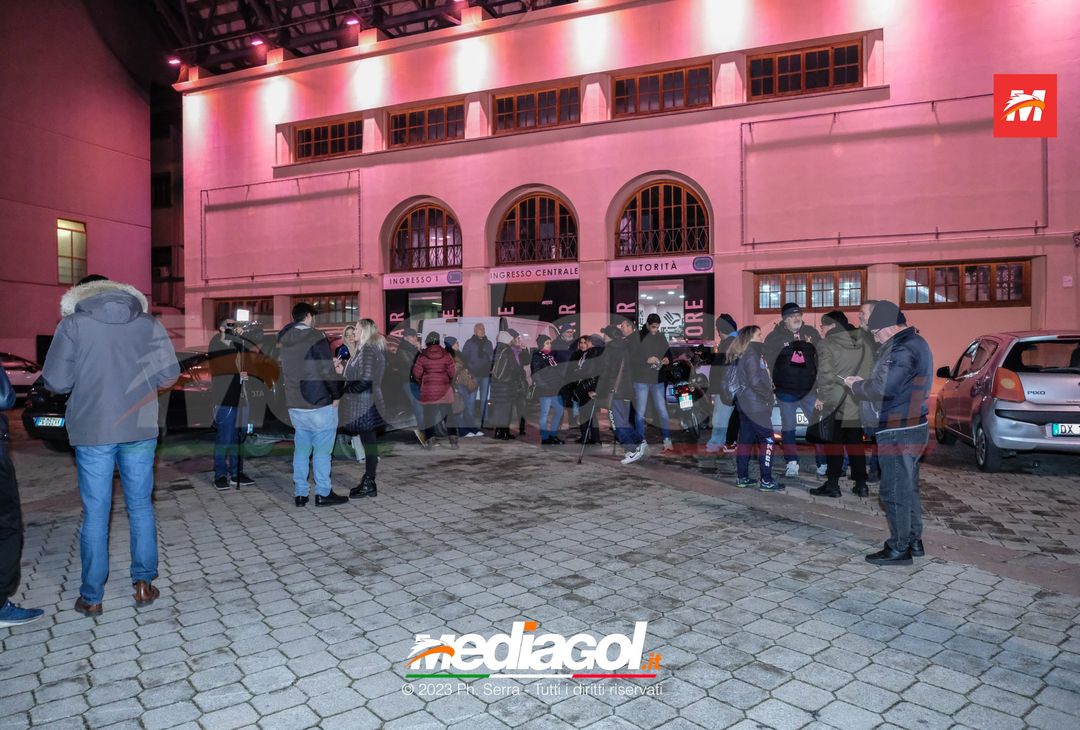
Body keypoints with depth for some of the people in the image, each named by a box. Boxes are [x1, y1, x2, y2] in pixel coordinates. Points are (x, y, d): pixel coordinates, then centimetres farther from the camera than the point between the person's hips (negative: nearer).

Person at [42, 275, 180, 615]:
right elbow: (169, 375, 2)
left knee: (95, 513, 7)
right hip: (139, 429, 2)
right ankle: (144, 583, 16)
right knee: (140, 506, 12)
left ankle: (91, 597, 15)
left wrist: (84, 380, 15)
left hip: (92, 431, -2)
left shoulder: (73, 324, -3)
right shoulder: (149, 324, 4)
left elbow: (55, 381, -5)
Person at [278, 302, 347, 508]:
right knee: (322, 451, 1)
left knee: (301, 450, 13)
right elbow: (327, 370, -15)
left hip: (295, 405, 7)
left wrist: (331, 366, 15)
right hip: (319, 405, -7)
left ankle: (300, 493, 16)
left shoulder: (285, 342, 10)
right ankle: (323, 494, 6)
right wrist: (337, 394, -2)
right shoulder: (316, 337, -13)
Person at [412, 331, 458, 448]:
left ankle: (431, 439, 9)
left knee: (429, 414, 9)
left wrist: (422, 383, 17)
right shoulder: (446, 355, -4)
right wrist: (449, 382, 15)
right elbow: (452, 372, -3)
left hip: (427, 390, 0)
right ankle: (453, 439, 2)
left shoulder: (422, 356, -3)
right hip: (444, 389, 0)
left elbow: (416, 373, -2)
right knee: (448, 414, 6)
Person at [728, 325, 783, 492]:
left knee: (746, 440, 11)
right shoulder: (752, 355, -14)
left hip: (745, 404, 9)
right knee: (767, 440, -5)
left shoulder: (742, 355, 14)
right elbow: (755, 382, -21)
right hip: (756, 406, -9)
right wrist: (769, 396, -8)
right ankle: (766, 481, -3)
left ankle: (742, 478, 15)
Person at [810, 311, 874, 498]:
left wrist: (822, 397, -6)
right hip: (859, 404, 6)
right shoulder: (864, 343, 8)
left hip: (836, 404, -5)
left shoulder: (827, 345, -11)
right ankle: (861, 485, 16)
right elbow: (871, 371, 9)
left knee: (834, 444, 3)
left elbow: (825, 375, -17)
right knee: (855, 443, 13)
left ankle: (832, 485, 6)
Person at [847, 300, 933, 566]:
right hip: (911, 428, 11)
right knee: (908, 488, 20)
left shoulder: (904, 349, -21)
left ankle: (899, 549, 10)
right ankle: (913, 541, 31)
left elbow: (882, 389, -26)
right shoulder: (914, 343, 14)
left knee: (895, 491, 0)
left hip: (899, 433, -11)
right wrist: (863, 382, 7)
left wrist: (855, 384, -9)